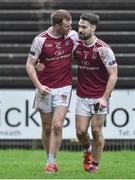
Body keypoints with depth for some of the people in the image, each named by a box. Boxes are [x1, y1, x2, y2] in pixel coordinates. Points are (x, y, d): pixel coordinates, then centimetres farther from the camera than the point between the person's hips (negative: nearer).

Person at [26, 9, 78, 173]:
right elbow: (30, 64, -5)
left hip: (63, 88, 1)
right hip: (45, 89, -1)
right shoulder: (40, 40, -10)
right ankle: (50, 160, 23)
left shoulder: (72, 36, -2)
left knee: (57, 125, -13)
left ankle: (51, 162, -7)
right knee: (47, 128, 6)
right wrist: (38, 85, -15)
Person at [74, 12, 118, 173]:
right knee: (81, 131, -2)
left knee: (96, 131, -4)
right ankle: (88, 151, 30)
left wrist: (105, 98, -18)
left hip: (99, 97, -4)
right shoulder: (76, 45, 1)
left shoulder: (103, 49, -14)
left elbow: (113, 74, -12)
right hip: (82, 97, 4)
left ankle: (95, 164, 13)